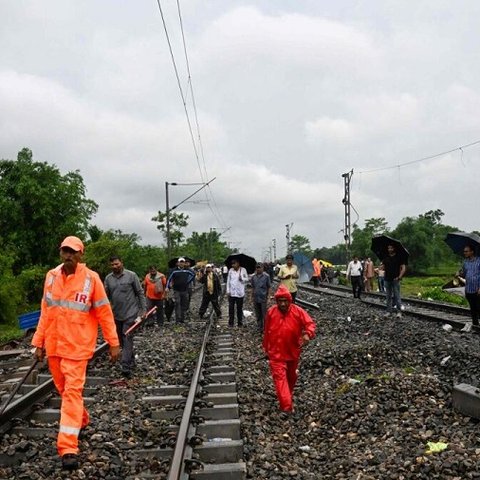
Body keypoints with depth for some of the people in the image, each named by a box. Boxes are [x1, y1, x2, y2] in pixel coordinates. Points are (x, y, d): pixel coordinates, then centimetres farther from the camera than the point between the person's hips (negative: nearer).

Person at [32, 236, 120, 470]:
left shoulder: (91, 278, -10)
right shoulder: (51, 276, 3)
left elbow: (104, 312, -6)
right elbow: (45, 312, 9)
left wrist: (113, 343, -4)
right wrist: (39, 342, 9)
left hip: (77, 346, -5)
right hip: (53, 345, 5)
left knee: (72, 392, -7)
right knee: (63, 389, 18)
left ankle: (68, 448, -4)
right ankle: (81, 418, 43)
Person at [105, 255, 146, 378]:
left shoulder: (131, 275, -6)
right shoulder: (108, 278, 4)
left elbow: (140, 293, -3)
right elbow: (106, 296, 6)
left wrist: (143, 309, -5)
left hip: (130, 314, -5)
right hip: (116, 315, 5)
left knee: (127, 340, -8)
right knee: (121, 340, 14)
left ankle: (126, 368, -9)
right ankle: (131, 360, 33)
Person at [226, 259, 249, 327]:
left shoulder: (243, 270, -2)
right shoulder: (230, 270, 4)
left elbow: (247, 279, 2)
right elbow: (228, 281, 7)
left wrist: (242, 278, -19)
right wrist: (228, 291, 2)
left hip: (240, 293, -1)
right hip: (231, 292, 1)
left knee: (239, 308, 7)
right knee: (231, 308, 1)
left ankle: (240, 322, 17)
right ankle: (230, 322, 10)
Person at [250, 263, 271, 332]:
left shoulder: (266, 276, -5)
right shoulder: (253, 277, 4)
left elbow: (269, 287, -1)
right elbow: (253, 288, 11)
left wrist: (268, 297, -3)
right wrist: (252, 297, 9)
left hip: (263, 298, -4)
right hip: (256, 298, 4)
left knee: (264, 314, -1)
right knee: (258, 314, 11)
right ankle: (260, 328, 21)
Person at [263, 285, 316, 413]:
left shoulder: (298, 311, -12)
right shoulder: (271, 312, -9)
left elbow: (310, 324, -17)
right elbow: (267, 331, 4)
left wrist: (307, 334, -39)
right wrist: (265, 347, 13)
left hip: (293, 352, 2)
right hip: (276, 353, -2)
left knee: (291, 377, 21)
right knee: (280, 378, -11)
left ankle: (289, 396, 48)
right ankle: (287, 407, -12)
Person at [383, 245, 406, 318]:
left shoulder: (398, 257, -1)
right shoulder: (386, 258, 11)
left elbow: (403, 268, -5)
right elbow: (383, 267, 17)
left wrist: (399, 277, -12)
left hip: (395, 280, -4)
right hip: (387, 279, 4)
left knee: (397, 296, -6)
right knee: (388, 296, 7)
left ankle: (399, 312, -3)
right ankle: (389, 311, 13)